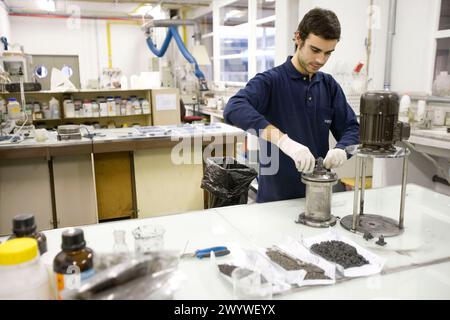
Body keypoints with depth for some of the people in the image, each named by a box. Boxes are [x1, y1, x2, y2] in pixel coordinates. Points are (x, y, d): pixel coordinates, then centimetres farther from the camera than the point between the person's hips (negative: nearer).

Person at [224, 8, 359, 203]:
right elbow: (234, 109, -30)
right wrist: (283, 140, -41)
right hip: (275, 197, -4)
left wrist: (342, 150, -18)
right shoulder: (270, 80, -12)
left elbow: (351, 128, 5)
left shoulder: (329, 85, 5)